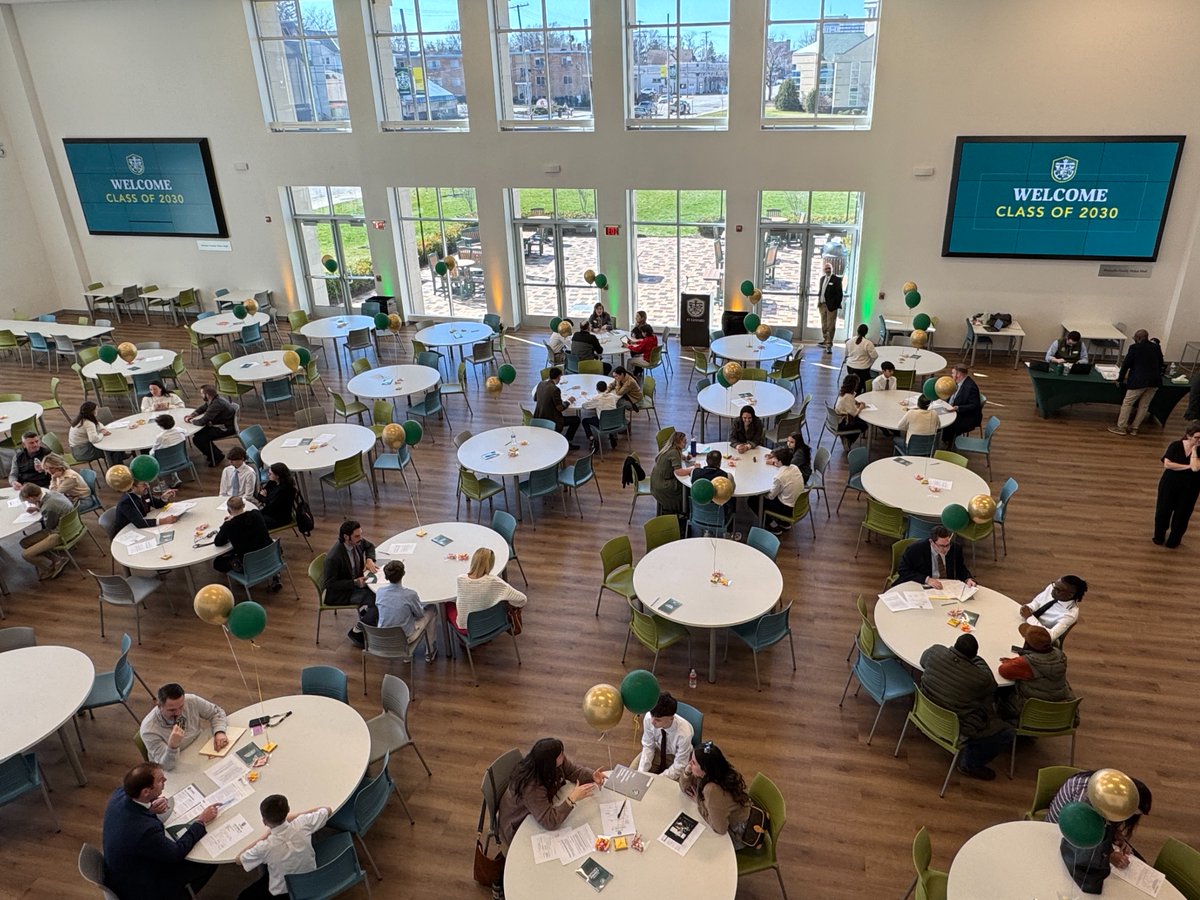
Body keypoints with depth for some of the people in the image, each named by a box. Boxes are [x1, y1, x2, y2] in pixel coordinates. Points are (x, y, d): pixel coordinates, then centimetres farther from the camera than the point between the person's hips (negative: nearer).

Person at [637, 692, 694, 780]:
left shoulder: (684, 733, -36)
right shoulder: (649, 718, -28)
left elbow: (679, 767, -23)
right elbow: (648, 747, -11)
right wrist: (641, 773, -20)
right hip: (658, 751, 3)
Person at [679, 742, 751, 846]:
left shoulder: (713, 790, -39)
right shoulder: (707, 774, -16)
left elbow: (720, 829, -29)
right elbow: (685, 788, 1)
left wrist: (699, 802, -19)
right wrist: (687, 772, -21)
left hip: (735, 834, -7)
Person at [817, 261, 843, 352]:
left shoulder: (836, 279, -8)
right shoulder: (822, 278, 13)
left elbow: (839, 293, -10)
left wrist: (837, 305, -14)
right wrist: (818, 300, 9)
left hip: (831, 306, -7)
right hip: (822, 304, 7)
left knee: (830, 325, -6)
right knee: (824, 325, 16)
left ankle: (829, 345, -5)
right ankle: (825, 341, 29)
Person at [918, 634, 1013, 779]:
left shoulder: (935, 651, -17)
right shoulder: (979, 678, -28)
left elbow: (923, 660, 9)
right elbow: (991, 685, -2)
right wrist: (977, 660, 9)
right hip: (956, 728, -7)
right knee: (1005, 734, 8)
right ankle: (970, 764, 16)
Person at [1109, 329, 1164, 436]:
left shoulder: (1134, 347, -6)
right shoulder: (1156, 347, 9)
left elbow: (1126, 364, -3)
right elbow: (1160, 364, 17)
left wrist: (1120, 379, 7)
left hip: (1139, 381, -6)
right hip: (1154, 382, 6)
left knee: (1127, 403, 4)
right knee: (1144, 405, 12)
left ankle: (1121, 427, 7)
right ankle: (1134, 428, 18)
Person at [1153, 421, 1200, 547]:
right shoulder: (1175, 446, -8)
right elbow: (1167, 464, -16)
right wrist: (1187, 466, -21)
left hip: (1189, 488, 0)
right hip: (1170, 484, 0)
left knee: (1182, 515, 10)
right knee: (1163, 510, 10)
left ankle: (1174, 539, 26)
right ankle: (1159, 536, 27)